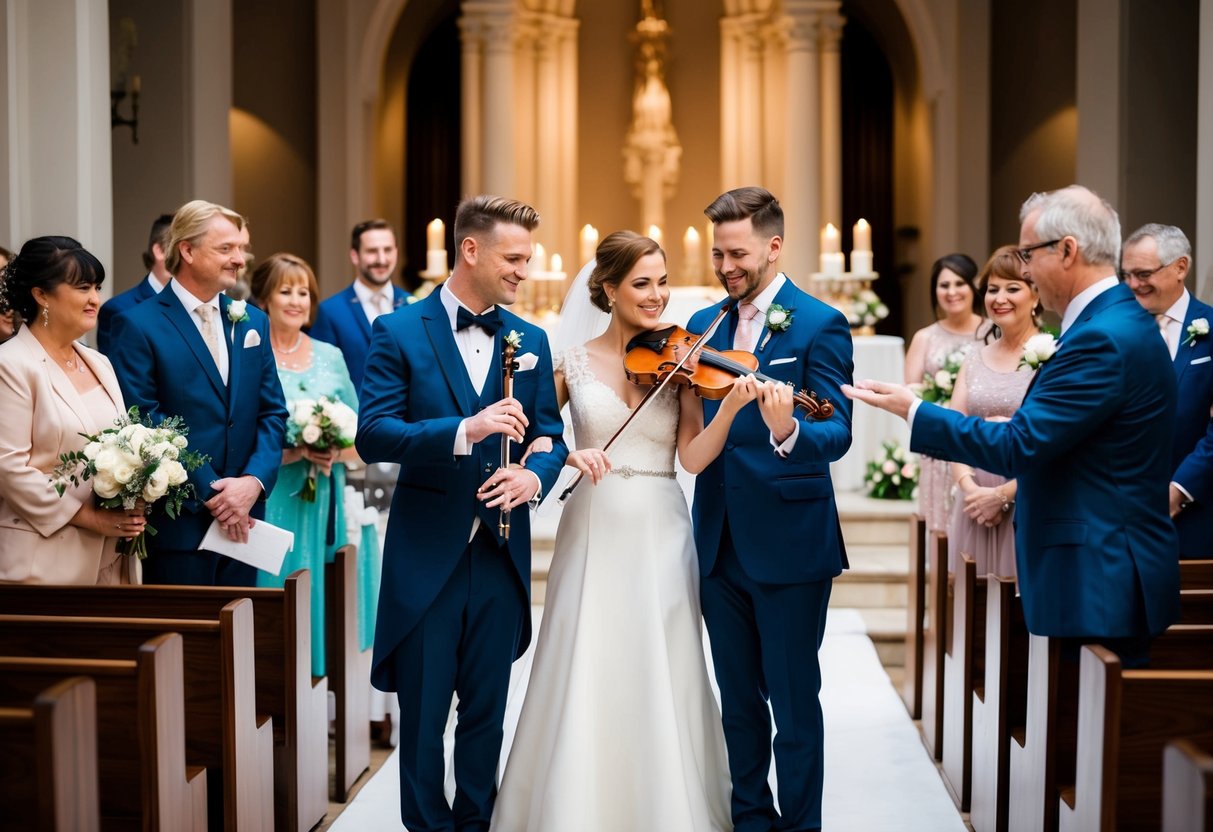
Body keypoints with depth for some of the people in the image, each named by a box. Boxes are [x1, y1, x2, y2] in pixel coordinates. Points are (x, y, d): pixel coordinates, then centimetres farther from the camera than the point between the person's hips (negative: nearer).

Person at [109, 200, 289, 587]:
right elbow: (145, 422, -12)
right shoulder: (138, 325, -6)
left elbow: (272, 412, 9)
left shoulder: (253, 322, 12)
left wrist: (254, 480, -8)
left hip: (242, 519, 5)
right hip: (177, 523, -5)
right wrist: (209, 492, -14)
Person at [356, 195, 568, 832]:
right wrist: (465, 431, -28)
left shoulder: (530, 340, 7)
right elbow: (373, 436, -16)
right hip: (426, 556, -3)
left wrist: (535, 476, -13)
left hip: (501, 555, 4)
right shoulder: (399, 332, -6)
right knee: (422, 714, 8)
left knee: (486, 711, 13)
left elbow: (551, 436, 10)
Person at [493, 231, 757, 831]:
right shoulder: (574, 363, 4)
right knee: (586, 679, 0)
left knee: (662, 681, 2)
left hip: (660, 536, 0)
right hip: (594, 533, 0)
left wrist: (732, 406, -22)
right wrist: (568, 453, -16)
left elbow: (693, 457, -6)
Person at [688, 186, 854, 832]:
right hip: (719, 542, 6)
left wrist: (788, 433, -38)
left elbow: (837, 435, -18)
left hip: (789, 543, -5)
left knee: (793, 703, 3)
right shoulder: (702, 328, 10)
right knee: (738, 700, 16)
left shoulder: (820, 325, -7)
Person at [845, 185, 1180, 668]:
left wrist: (911, 410, -13)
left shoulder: (1104, 338, -20)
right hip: (1106, 575, 10)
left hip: (1101, 585, -10)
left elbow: (1018, 446, -21)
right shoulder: (1121, 321, 12)